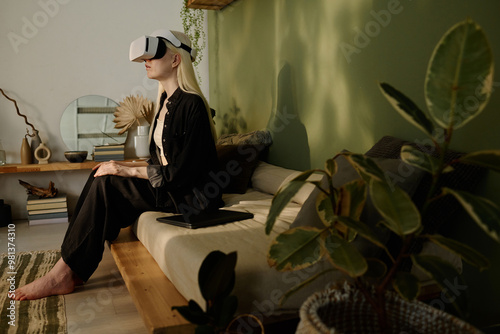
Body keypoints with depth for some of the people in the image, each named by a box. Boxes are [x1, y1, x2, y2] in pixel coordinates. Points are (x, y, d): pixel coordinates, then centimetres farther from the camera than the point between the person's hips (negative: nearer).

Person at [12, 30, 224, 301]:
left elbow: (182, 173, -21)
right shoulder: (167, 101, 13)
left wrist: (129, 170, -16)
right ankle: (70, 270, -3)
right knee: (101, 178, -5)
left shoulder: (191, 105, -17)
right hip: (168, 185, 9)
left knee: (106, 184, -19)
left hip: (189, 196, -9)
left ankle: (64, 273, -7)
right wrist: (125, 166, 3)